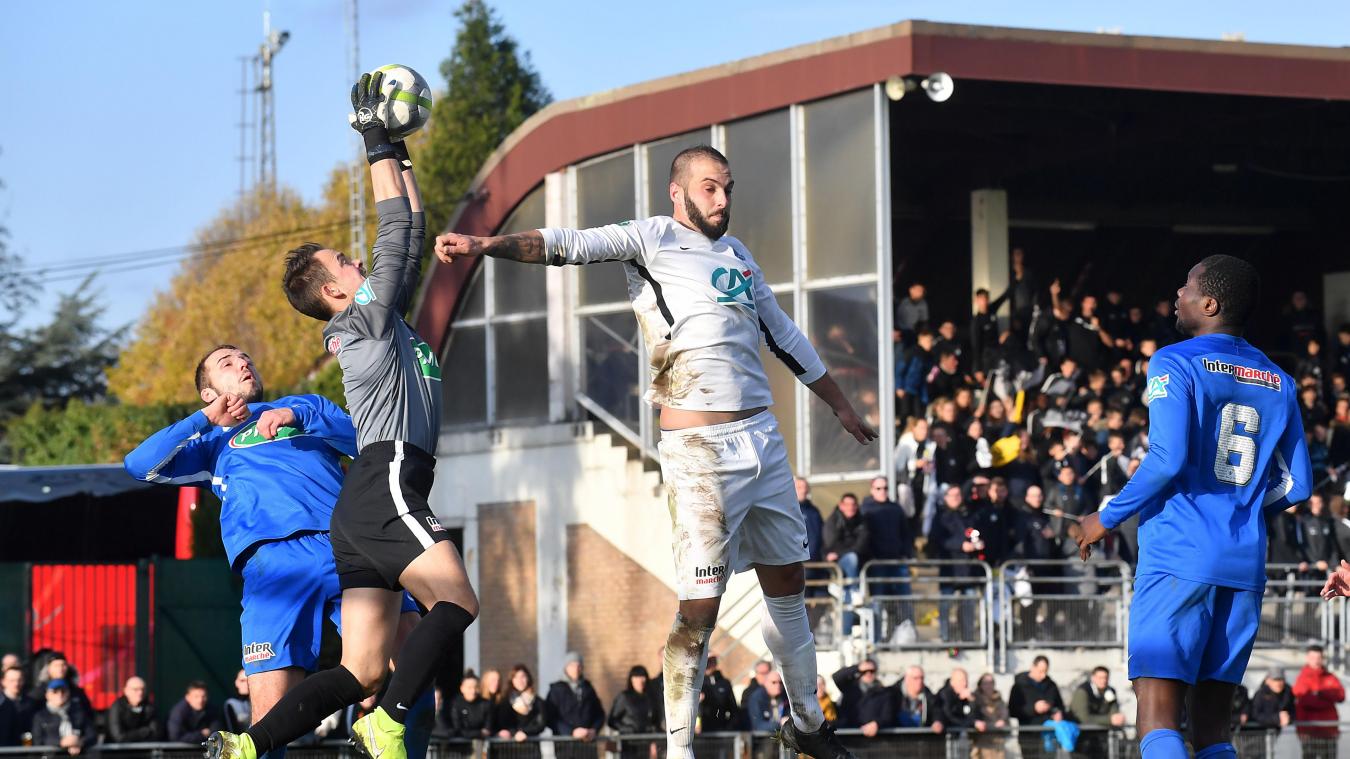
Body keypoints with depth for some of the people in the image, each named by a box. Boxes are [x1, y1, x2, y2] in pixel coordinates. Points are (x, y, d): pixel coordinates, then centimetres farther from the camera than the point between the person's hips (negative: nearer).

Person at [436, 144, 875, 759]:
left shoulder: (738, 255, 17)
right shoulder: (654, 238, -2)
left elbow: (785, 337, 28)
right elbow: (572, 245, -17)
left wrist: (841, 406, 36)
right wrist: (487, 245, -32)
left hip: (762, 437, 7)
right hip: (699, 449, -7)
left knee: (786, 582, 16)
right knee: (701, 604, -11)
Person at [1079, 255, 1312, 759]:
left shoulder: (1174, 364, -4)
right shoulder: (1277, 382, 14)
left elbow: (1167, 459, -15)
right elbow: (1295, 485, 13)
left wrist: (1107, 519, -3)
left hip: (1179, 555, -6)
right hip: (1245, 565, 6)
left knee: (1157, 718, -10)